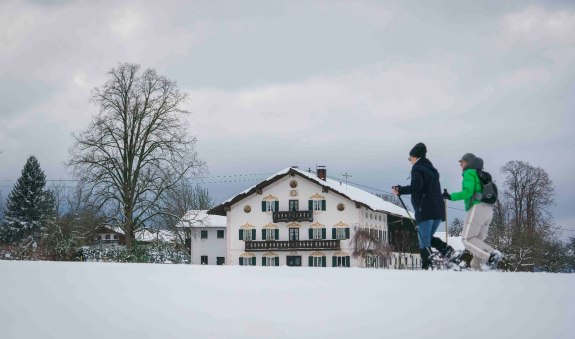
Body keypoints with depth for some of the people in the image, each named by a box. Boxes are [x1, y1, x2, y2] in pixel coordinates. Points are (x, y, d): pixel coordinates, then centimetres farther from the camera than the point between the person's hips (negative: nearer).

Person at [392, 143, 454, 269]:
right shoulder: (432, 169, 23)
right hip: (439, 211, 8)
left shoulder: (417, 169, -4)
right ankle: (446, 249, -2)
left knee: (424, 242, -6)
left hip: (425, 210, -8)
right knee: (429, 238, 20)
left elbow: (416, 186, -20)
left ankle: (427, 266, -13)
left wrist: (400, 190, -9)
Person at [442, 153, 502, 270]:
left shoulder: (469, 173, 1)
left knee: (467, 239, -10)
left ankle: (491, 254, -27)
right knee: (477, 241, 9)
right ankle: (477, 267, -2)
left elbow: (468, 191, -13)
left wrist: (451, 197, -11)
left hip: (477, 208, -9)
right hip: (488, 210, 9)